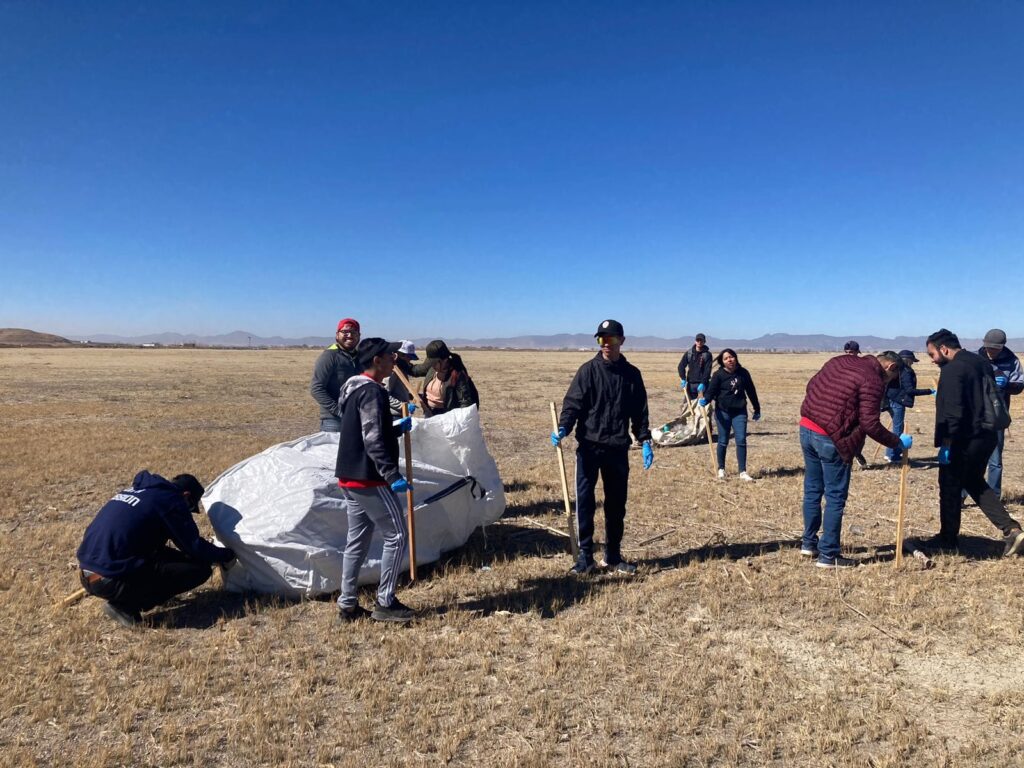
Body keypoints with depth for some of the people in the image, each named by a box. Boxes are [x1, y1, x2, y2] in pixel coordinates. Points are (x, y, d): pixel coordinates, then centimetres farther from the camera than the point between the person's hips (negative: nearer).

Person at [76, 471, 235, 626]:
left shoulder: (137, 490, 19)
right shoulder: (170, 500, -6)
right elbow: (194, 547, -5)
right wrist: (227, 555, 13)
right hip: (111, 581, -9)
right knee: (200, 569, -6)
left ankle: (123, 599, 9)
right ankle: (126, 605, -5)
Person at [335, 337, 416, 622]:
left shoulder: (355, 389, 16)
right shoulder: (371, 391, -16)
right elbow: (373, 440, -23)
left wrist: (397, 428, 19)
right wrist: (393, 475, -25)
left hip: (350, 477, 10)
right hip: (369, 478, -10)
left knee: (358, 540, 14)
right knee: (397, 535, -1)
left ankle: (348, 605, 19)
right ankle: (385, 602, 6)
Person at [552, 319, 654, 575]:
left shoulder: (631, 374, 7)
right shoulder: (588, 370, -1)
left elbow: (639, 411, 11)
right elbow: (573, 403, -7)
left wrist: (644, 440, 3)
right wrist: (563, 427, -22)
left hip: (618, 448, 3)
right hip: (589, 446, -2)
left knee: (616, 504, 11)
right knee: (584, 501, -3)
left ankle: (613, 556, 24)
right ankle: (585, 556, 8)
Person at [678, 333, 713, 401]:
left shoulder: (707, 354, -2)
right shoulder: (689, 353, 6)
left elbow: (707, 370, -9)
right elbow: (681, 366, 5)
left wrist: (703, 383, -19)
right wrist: (683, 379, -7)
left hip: (702, 383, -3)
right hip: (690, 383, 3)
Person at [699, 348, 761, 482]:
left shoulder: (743, 373, 3)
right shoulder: (718, 375, -6)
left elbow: (751, 391, 11)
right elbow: (711, 391, -12)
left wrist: (757, 409, 17)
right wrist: (705, 400, -34)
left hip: (740, 412, 2)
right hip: (723, 412, -2)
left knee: (741, 441, -4)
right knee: (723, 442, 7)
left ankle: (743, 472, 2)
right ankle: (721, 469, 23)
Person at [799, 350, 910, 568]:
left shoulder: (840, 361, 12)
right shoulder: (872, 381, -11)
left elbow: (811, 385, 17)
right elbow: (870, 425, -15)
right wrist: (898, 442, -2)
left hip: (806, 428, 8)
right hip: (831, 439, -8)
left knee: (812, 490, 19)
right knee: (835, 498, 3)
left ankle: (809, 543, 30)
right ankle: (828, 555, 9)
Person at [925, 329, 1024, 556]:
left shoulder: (951, 370, -19)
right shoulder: (981, 362, 9)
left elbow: (953, 412, -24)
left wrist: (946, 443, -18)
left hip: (963, 440, -9)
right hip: (987, 436, 9)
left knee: (950, 488, 7)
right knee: (975, 482, 22)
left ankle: (947, 538, 19)